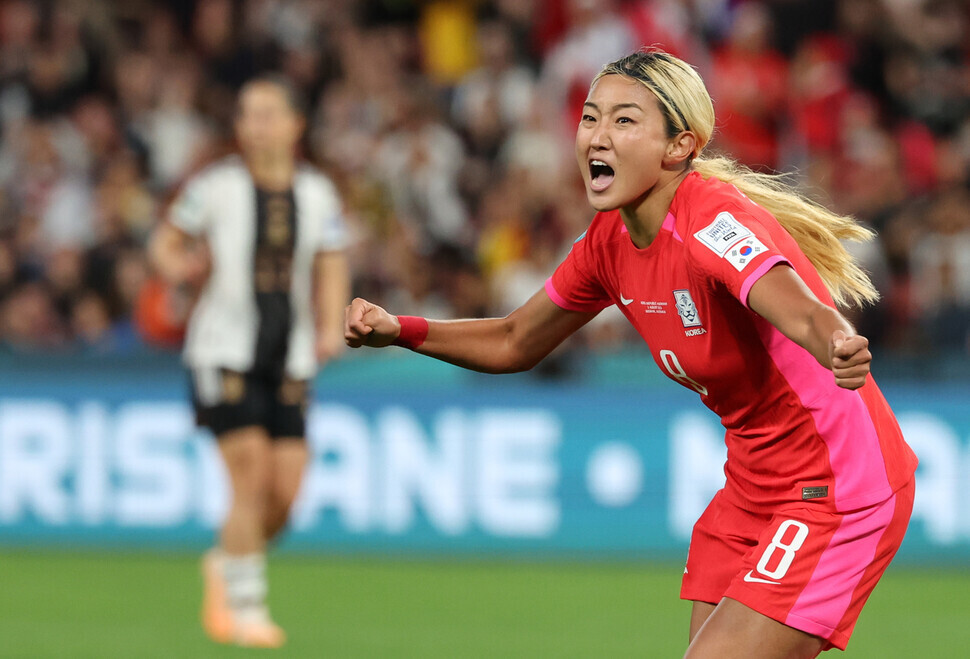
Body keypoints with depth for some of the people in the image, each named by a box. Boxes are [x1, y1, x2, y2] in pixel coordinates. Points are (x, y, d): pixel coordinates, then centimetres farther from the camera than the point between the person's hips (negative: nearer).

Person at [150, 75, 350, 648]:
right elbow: (167, 240, 8)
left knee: (285, 492, -1)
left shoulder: (317, 193, 6)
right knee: (250, 477, -13)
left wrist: (332, 327, 0)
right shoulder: (216, 186, -3)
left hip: (290, 359, 4)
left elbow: (331, 266, 16)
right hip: (225, 351, -4)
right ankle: (245, 607, -1)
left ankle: (227, 563, 28)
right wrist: (179, 267, -14)